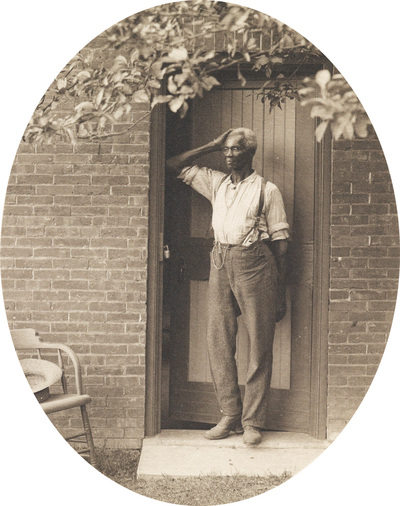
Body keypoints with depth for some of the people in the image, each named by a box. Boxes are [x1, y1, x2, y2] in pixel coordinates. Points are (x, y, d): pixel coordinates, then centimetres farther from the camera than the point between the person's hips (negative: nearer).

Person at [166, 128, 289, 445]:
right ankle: (230, 416, 13)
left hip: (255, 264, -4)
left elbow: (280, 243, 1)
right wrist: (212, 145, 13)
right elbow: (174, 166, 21)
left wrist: (280, 294, -3)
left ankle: (253, 421, 8)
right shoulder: (216, 183, 16)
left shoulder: (267, 190, 3)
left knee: (259, 347, -1)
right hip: (221, 263, 4)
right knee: (218, 342, 2)